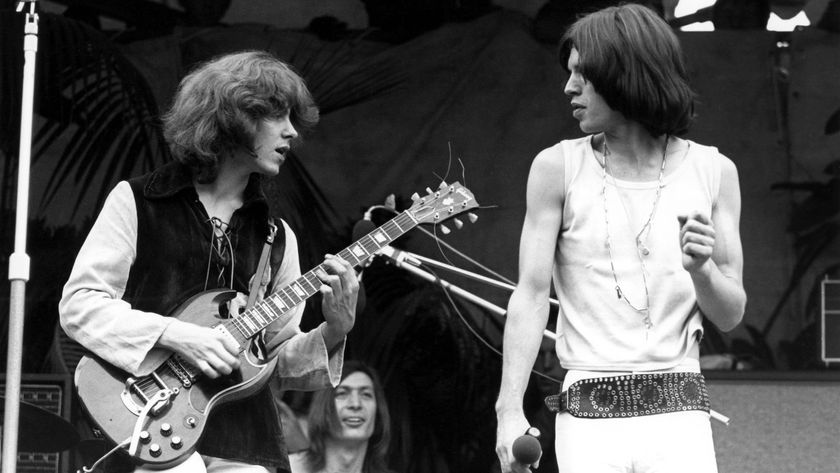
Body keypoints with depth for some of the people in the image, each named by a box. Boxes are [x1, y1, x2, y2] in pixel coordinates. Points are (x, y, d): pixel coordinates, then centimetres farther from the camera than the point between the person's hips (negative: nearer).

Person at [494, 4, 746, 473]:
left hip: (679, 416, 1)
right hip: (587, 417, 0)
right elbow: (532, 293, -3)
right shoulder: (557, 168, 1)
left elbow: (730, 315, 7)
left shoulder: (713, 172, 4)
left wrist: (701, 270, -15)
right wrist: (510, 409, -13)